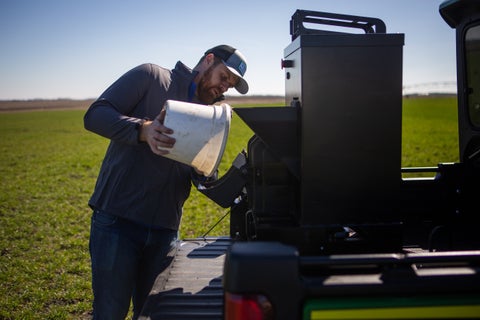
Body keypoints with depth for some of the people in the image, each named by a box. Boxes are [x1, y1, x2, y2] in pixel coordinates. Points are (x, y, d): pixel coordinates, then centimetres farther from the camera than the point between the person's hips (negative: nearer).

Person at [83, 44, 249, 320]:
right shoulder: (151, 76, 2)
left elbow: (204, 183, 14)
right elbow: (95, 115, -7)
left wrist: (203, 172, -10)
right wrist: (143, 129, -24)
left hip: (164, 231, 5)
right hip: (117, 221, -5)